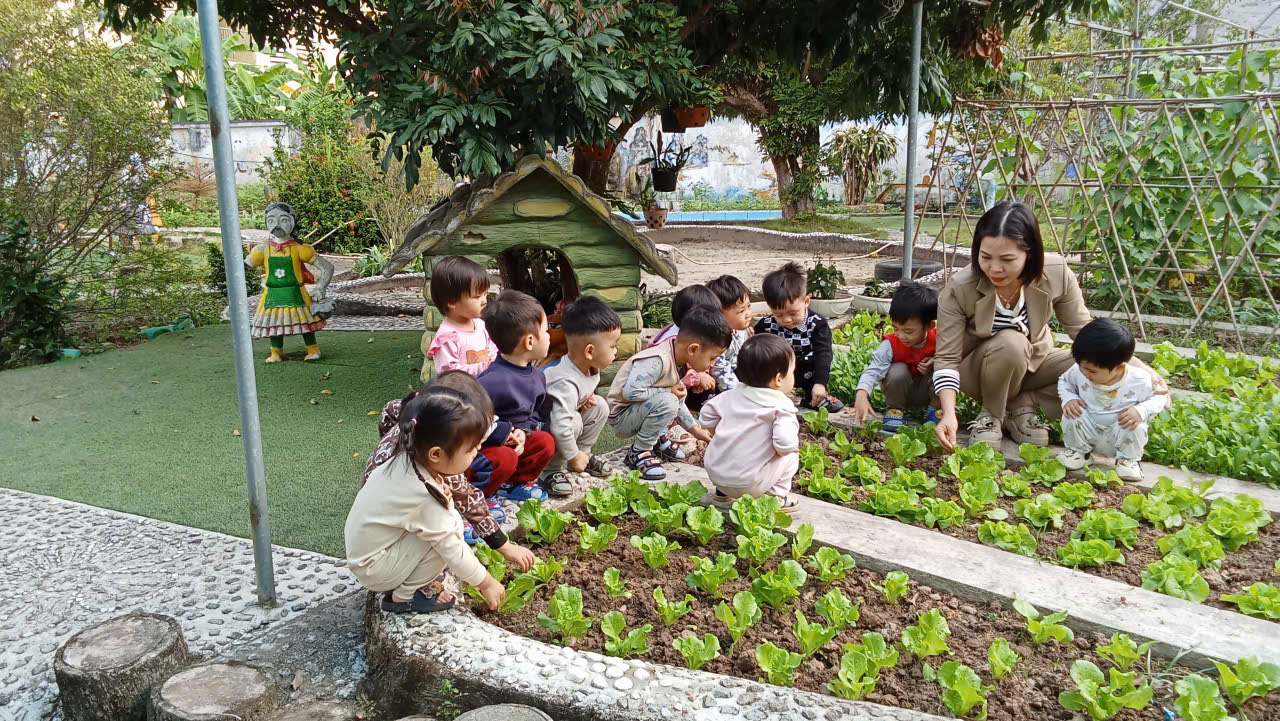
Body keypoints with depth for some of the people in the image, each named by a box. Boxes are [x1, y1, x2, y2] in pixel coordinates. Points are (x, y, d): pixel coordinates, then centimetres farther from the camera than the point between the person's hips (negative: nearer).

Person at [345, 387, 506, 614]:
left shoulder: (407, 460, -10)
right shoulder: (424, 498, -31)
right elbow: (453, 551, -21)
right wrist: (487, 583, -8)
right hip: (374, 570, -8)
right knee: (450, 527, -21)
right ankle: (404, 596, -5)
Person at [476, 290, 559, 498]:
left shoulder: (536, 376, 0)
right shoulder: (493, 381, -31)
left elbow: (535, 412, 13)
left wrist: (523, 430, -8)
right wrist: (502, 433, -26)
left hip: (513, 440, 8)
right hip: (479, 446, -8)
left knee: (545, 442, -8)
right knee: (505, 458, -32)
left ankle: (514, 483, 11)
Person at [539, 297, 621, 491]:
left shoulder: (590, 367, -10)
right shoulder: (566, 384, -38)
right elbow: (560, 427, -40)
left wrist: (586, 398, -7)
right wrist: (574, 457, -26)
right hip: (538, 426, -9)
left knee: (600, 406, -3)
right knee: (574, 421, -32)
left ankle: (585, 454, 9)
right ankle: (550, 470, -15)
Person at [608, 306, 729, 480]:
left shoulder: (680, 362, 3)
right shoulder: (658, 361, -29)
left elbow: (678, 403, 17)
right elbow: (631, 392, -34)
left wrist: (696, 430, 17)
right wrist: (669, 390, -22)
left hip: (640, 409, 9)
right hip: (620, 418, -9)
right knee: (666, 401, -29)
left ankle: (657, 438, 11)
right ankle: (639, 452, -13)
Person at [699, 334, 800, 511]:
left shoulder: (731, 396, 5)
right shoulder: (781, 407, -12)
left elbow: (706, 415, 11)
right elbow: (785, 444, -24)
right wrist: (794, 444, -2)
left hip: (714, 472, 6)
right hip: (748, 485, -5)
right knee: (790, 455, 9)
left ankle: (723, 493, 27)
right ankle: (776, 497, 9)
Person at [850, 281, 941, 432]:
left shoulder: (938, 340, -20)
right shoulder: (890, 345, -25)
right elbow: (873, 371, -34)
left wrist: (936, 362, -28)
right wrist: (861, 395, -53)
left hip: (927, 391, 1)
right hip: (900, 390, -1)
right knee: (898, 370, -32)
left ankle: (935, 411, -4)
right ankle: (894, 410, -7)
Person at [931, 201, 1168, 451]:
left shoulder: (1056, 274, -22)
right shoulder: (959, 289, -28)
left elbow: (1085, 331, -10)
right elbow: (947, 358, -24)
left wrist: (1138, 367, -22)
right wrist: (949, 414, -39)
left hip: (1032, 362, 3)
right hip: (980, 369, -3)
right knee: (1010, 343, -37)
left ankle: (1022, 404, -6)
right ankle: (990, 414, -10)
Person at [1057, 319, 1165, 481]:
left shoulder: (1139, 380, -21)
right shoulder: (1079, 371, -17)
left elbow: (1158, 398, -6)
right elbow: (1064, 381, 5)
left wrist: (1141, 410, -27)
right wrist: (1069, 399, -16)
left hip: (1119, 436, -2)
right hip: (1088, 431, 2)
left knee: (1136, 425, -31)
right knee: (1071, 415, -25)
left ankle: (1128, 458, 1)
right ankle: (1079, 450, 4)